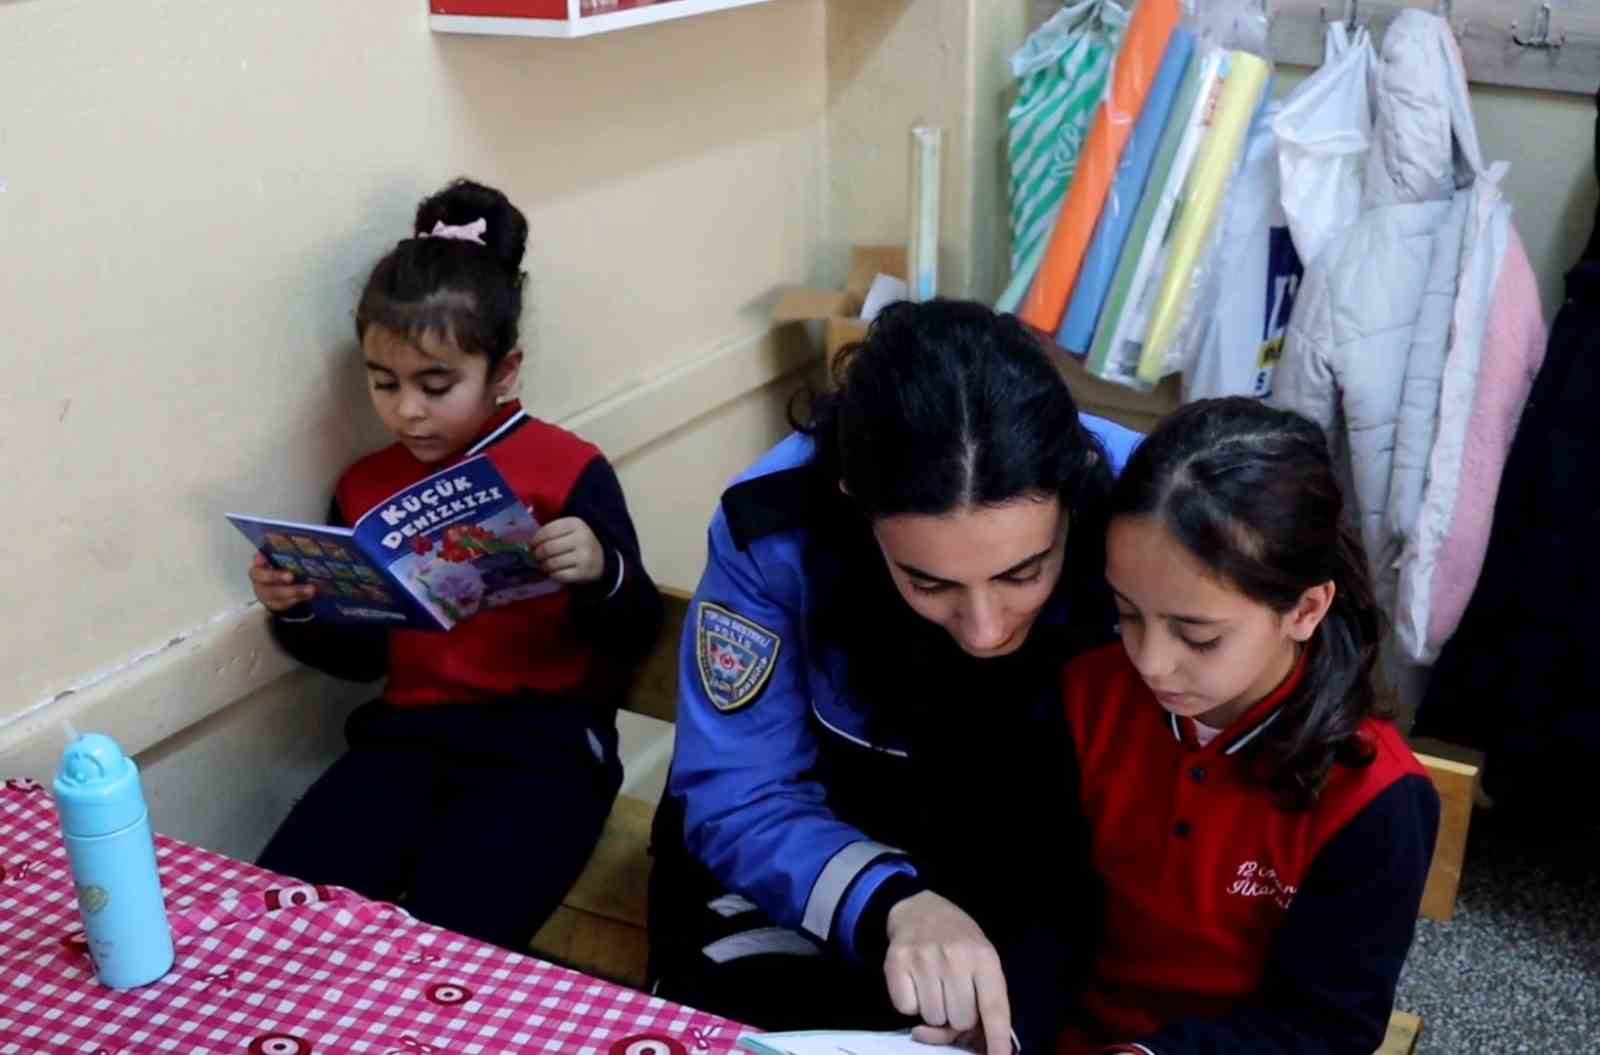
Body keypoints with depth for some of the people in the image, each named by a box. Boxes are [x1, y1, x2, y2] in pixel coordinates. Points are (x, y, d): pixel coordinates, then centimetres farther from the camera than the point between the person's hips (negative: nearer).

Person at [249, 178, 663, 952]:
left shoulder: (569, 472, -4)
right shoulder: (364, 489, 10)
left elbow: (635, 640, -4)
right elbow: (361, 657, 18)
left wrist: (602, 575, -26)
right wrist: (298, 614, -3)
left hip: (544, 743, -4)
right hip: (407, 737, 5)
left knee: (446, 941, -26)